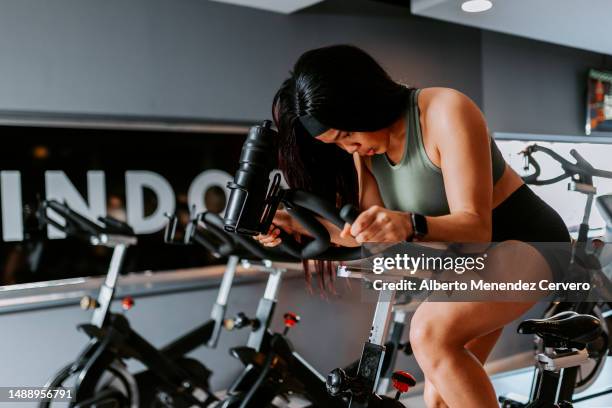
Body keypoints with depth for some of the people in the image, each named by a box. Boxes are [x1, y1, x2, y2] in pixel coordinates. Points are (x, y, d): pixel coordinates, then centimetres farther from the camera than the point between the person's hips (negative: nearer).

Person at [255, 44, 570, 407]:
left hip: (524, 239, -7)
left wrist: (410, 225, -48)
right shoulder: (365, 149, -3)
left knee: (431, 332, -32)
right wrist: (300, 225, -18)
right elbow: (373, 238, -6)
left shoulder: (446, 111, -25)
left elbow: (476, 227, -30)